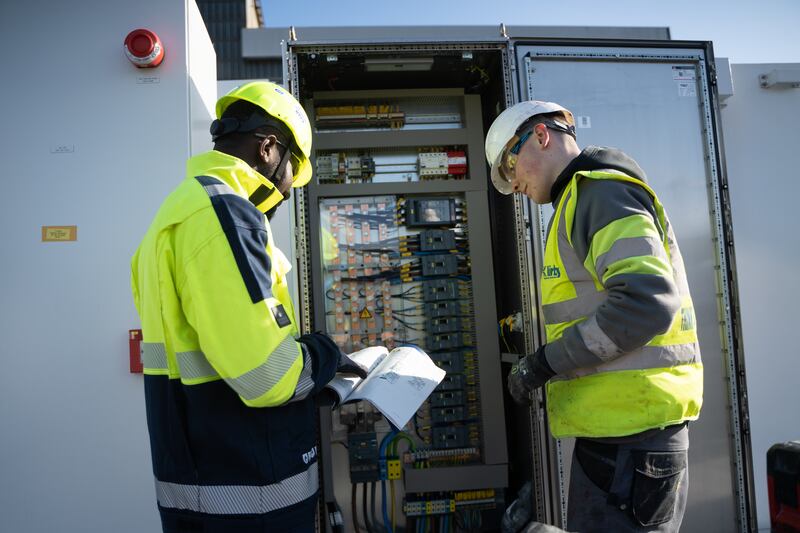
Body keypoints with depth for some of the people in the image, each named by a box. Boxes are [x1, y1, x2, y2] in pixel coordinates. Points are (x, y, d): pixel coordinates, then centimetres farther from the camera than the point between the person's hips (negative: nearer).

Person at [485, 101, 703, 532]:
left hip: (631, 430, -10)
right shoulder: (582, 199, 20)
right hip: (622, 426, 10)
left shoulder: (600, 189, -11)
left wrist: (546, 362, -17)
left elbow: (647, 302, -23)